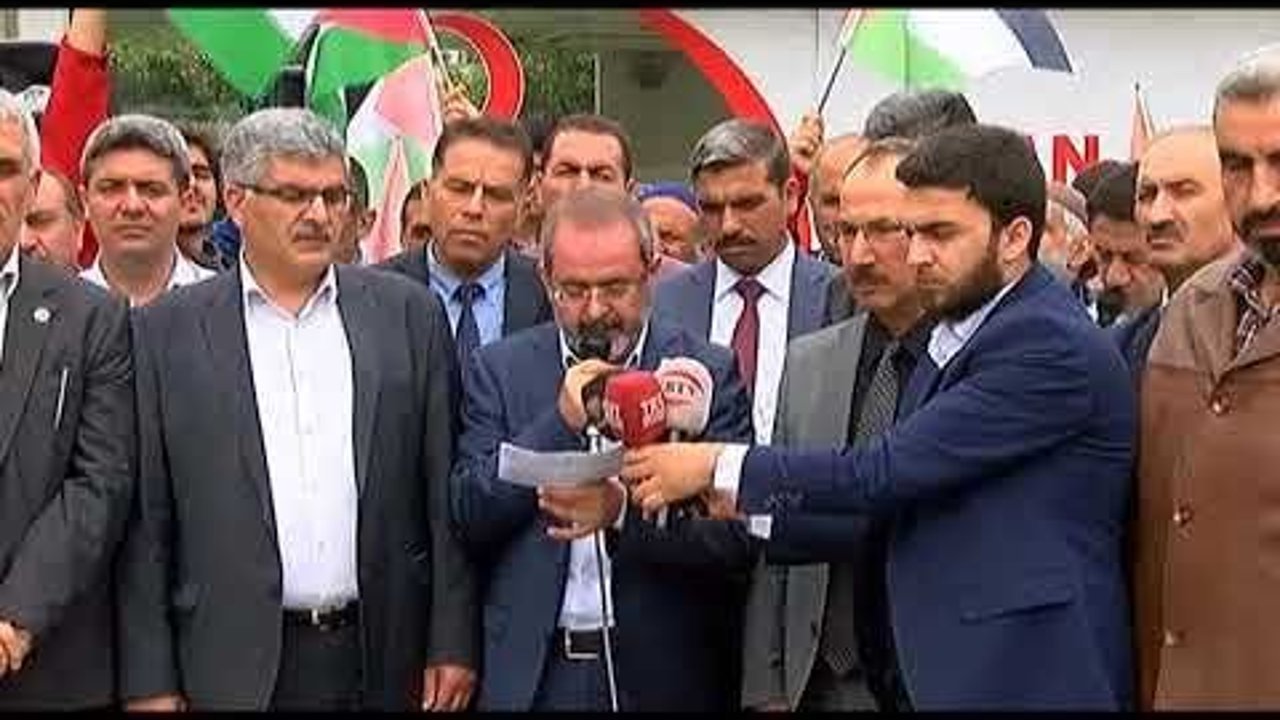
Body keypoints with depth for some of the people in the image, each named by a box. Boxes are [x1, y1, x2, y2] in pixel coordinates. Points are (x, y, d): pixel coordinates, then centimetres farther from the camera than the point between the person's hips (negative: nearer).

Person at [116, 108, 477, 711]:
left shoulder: (409, 314, 5)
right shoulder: (165, 332, 1)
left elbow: (444, 496, 5)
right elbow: (145, 524, 1)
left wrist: (453, 643, 0)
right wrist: (149, 681, -2)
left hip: (385, 661, 1)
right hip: (236, 668, -1)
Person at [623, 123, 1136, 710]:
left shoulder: (1052, 345, -16)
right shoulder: (950, 342, 13)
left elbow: (894, 469, -19)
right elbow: (898, 513, 12)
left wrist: (722, 468, -12)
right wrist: (743, 499, 3)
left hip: (1027, 679, -8)